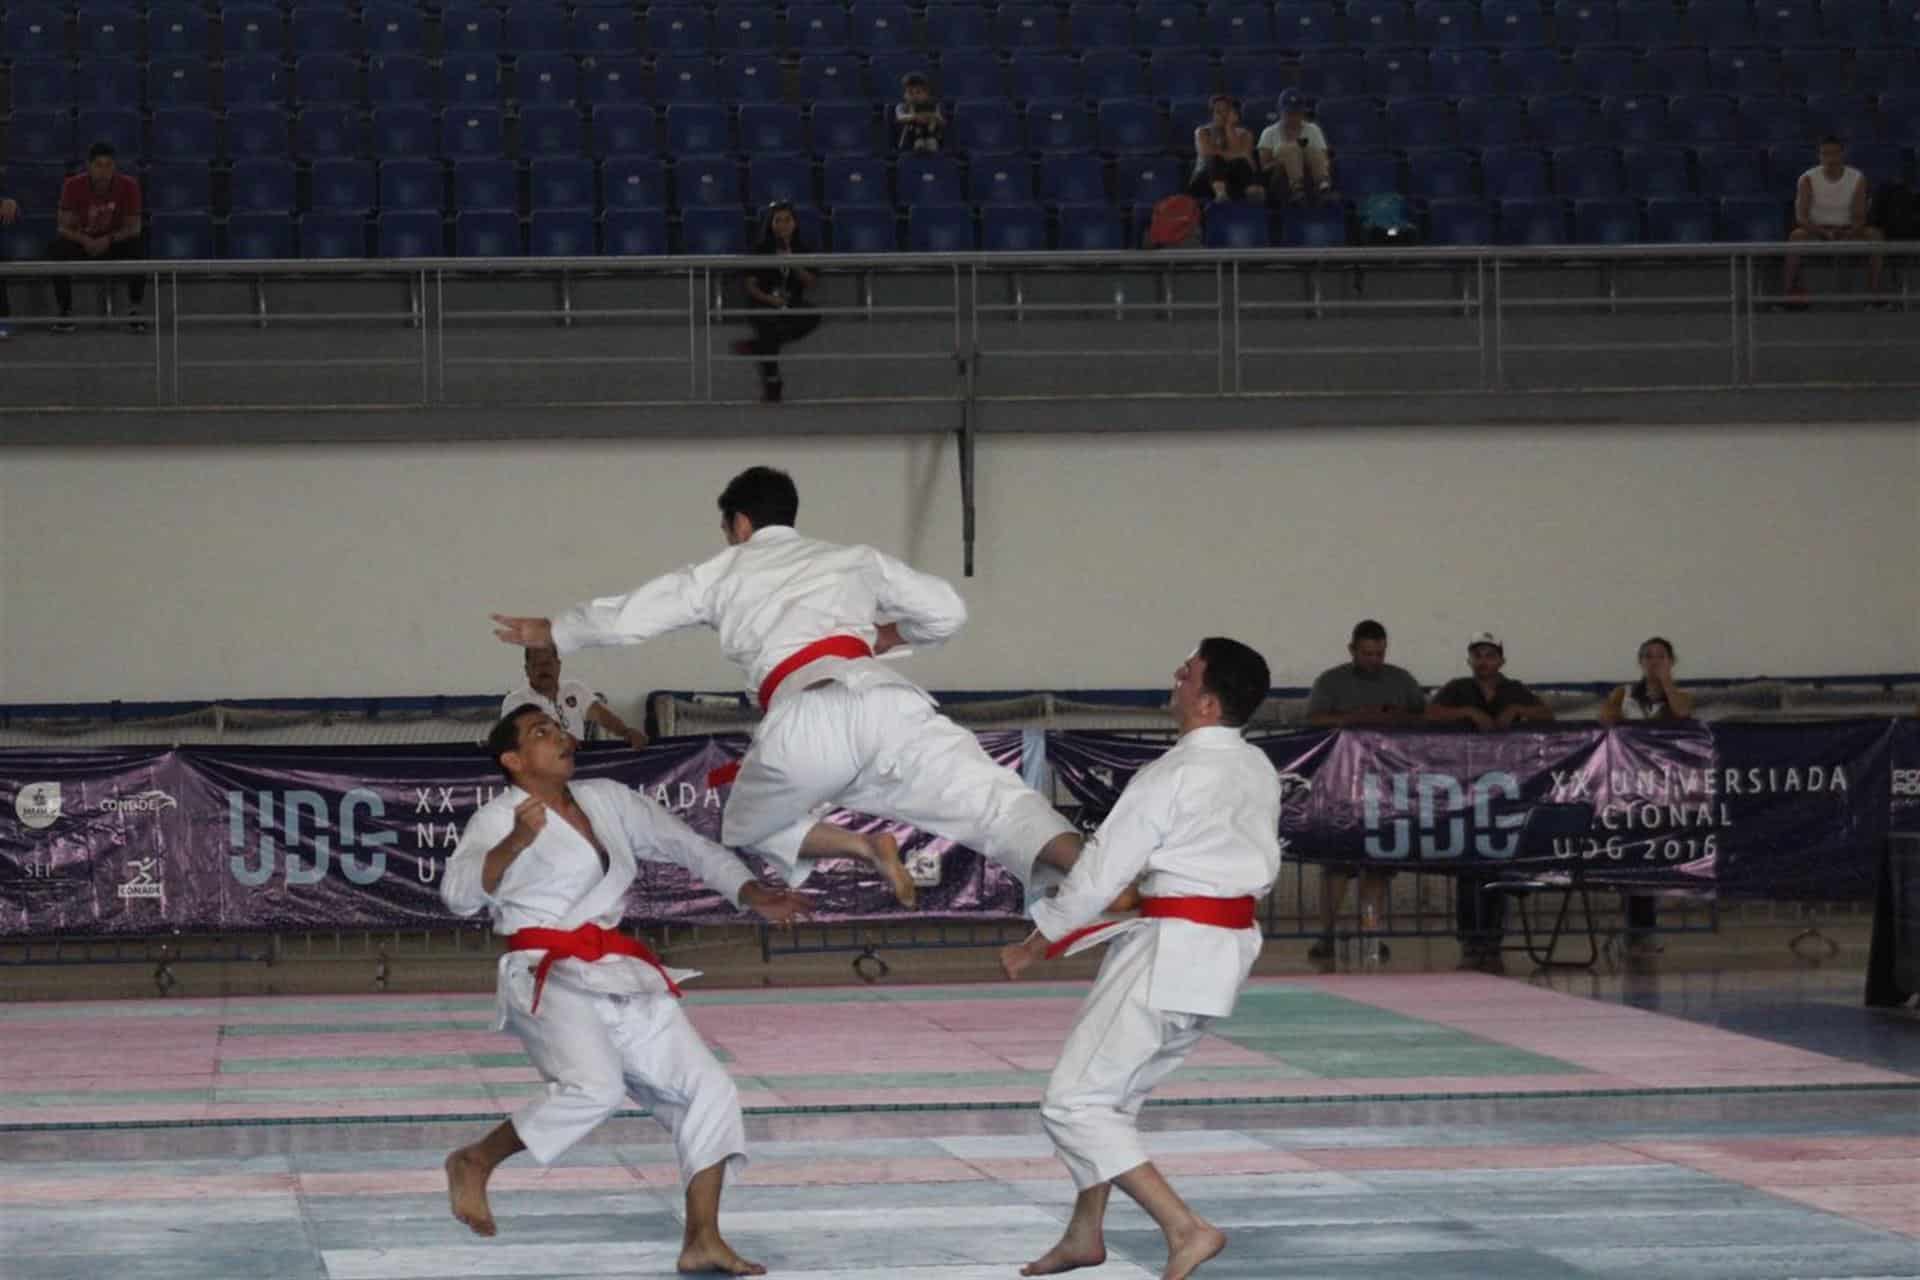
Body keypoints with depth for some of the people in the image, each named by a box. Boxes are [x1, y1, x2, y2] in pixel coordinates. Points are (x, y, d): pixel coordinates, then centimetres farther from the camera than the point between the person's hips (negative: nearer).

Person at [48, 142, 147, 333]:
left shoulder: (128, 186, -16)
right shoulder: (73, 186, -17)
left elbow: (133, 228, -11)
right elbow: (65, 227, -13)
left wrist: (109, 240, -30)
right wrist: (85, 240, -33)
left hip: (115, 242, 0)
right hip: (82, 241, 0)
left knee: (136, 249, -33)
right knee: (57, 249, -31)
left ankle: (134, 310, -15)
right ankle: (66, 312, -16)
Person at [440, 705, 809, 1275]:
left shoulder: (606, 799, 14)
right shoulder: (498, 818, -5)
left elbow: (687, 843, 18)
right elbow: (458, 893, -19)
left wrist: (755, 895, 8)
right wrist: (515, 843, -32)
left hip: (620, 975, 7)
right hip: (549, 977, -7)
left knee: (706, 1088, -1)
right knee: (595, 1086, -31)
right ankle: (474, 1163, -9)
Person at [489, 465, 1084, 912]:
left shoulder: (724, 571, 28)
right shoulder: (853, 558, 30)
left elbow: (625, 616, 33)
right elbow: (946, 611, 25)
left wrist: (549, 632, 50)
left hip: (801, 723, -1)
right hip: (878, 693, 1)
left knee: (748, 825, 26)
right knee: (996, 801, -10)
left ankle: (862, 847, 0)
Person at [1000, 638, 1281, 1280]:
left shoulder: (1170, 776, -17)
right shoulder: (1259, 771, 7)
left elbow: (1099, 875, -13)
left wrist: (1032, 947, 0)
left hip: (1170, 952, -9)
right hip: (1230, 945, 9)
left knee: (1075, 1102, -6)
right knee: (1115, 1092, 23)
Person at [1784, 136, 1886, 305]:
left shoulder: (1858, 179, -3)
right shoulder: (1808, 179, -7)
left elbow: (1859, 217, -5)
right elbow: (1800, 216, -14)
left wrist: (1848, 234, -28)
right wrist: (1824, 233, -31)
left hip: (1847, 232, 2)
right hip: (1817, 231, -2)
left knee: (1875, 234, -27)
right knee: (1796, 235, -34)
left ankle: (1874, 289, -27)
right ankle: (1790, 289, -36)